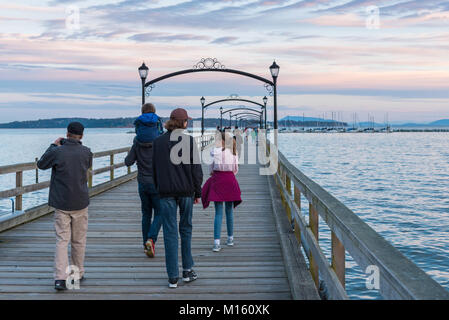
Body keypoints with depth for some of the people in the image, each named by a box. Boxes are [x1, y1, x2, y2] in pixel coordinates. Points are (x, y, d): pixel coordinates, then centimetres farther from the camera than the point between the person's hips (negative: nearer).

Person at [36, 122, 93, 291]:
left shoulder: (57, 152, -11)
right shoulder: (86, 152, -6)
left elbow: (41, 164, 7)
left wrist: (53, 145, 14)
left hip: (61, 204, -1)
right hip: (80, 202, 1)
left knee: (62, 240, 1)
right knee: (79, 240, 14)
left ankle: (60, 277, -9)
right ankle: (78, 273, 25)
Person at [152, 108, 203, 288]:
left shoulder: (158, 142, 4)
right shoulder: (189, 141, -3)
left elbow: (154, 170, 7)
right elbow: (196, 169, -3)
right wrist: (197, 192, 6)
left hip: (166, 192, 1)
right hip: (186, 190, 0)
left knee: (170, 233, 2)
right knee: (186, 229, 16)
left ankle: (173, 278, 3)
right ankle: (187, 271, 20)